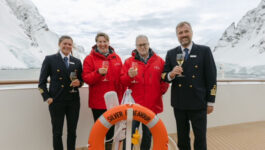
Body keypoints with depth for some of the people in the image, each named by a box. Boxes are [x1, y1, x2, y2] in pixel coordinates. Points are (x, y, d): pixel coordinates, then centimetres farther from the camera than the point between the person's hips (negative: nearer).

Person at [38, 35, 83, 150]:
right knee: (57, 132, 10)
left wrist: (78, 82, -8)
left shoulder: (77, 62, 8)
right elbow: (42, 82, 2)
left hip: (73, 101, 3)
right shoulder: (50, 59, 1)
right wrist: (47, 97, -7)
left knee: (72, 131, 12)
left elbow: (81, 80, 14)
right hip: (56, 101, -2)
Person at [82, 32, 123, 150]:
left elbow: (121, 78, 8)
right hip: (98, 101, -3)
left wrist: (122, 97, 5)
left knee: (111, 128, 17)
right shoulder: (90, 58, -2)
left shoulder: (116, 58, 6)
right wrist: (98, 73, -24)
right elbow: (86, 78, -7)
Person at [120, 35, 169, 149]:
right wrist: (129, 76, -21)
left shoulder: (159, 61, 4)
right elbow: (123, 81, -2)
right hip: (134, 105, -1)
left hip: (152, 105, 2)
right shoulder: (129, 61, 1)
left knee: (148, 134, 18)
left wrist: (161, 91, -1)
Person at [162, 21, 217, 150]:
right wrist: (171, 74, -19)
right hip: (179, 103, 2)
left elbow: (211, 77, -2)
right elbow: (164, 76, 4)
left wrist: (210, 101, -3)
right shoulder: (171, 53, 5)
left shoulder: (204, 51, -1)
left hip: (198, 103, -2)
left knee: (200, 138, 11)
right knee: (182, 138, 17)